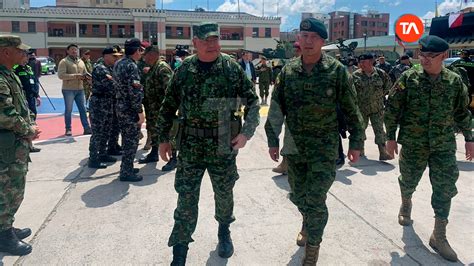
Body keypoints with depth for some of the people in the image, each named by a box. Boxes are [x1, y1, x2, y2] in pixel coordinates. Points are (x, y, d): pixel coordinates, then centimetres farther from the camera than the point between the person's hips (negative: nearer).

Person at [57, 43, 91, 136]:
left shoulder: (81, 62, 15)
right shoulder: (64, 62, -4)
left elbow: (85, 73, 22)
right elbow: (61, 75, -16)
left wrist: (85, 77, -3)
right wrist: (75, 76, -21)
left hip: (80, 89, 5)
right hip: (68, 89, -5)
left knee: (83, 109, 6)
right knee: (68, 110, 2)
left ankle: (87, 128, 10)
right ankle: (68, 129, 12)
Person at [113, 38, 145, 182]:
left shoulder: (118, 64, 11)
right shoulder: (131, 66, -18)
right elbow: (135, 91, -23)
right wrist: (140, 112, -19)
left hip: (121, 107, 9)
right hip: (130, 110, -9)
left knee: (126, 139, 18)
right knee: (131, 140, 0)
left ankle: (126, 167, 29)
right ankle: (126, 172, 6)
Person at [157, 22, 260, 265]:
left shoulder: (232, 68, -3)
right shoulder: (184, 69, 0)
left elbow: (253, 101, 0)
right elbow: (168, 106, 6)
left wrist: (246, 132, -11)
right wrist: (163, 138, 5)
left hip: (223, 145, 0)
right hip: (190, 146, 0)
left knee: (224, 194, 16)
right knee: (186, 199, 4)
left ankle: (224, 232, 44)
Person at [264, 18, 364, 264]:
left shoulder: (337, 70, -8)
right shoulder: (288, 70, 1)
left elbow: (351, 110, -2)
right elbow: (276, 108, 6)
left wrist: (356, 143, 0)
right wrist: (272, 140, 5)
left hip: (324, 148, -3)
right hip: (293, 146, 4)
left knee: (315, 201, -2)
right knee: (298, 195, 18)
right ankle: (309, 224, 49)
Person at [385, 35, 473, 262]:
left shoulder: (455, 81, -2)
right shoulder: (409, 78, -8)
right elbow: (392, 109, -4)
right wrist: (391, 137, -5)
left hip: (444, 146, 1)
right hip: (412, 143, -1)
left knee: (445, 189, 0)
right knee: (408, 181, 15)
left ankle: (439, 236, 12)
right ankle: (406, 205, 49)